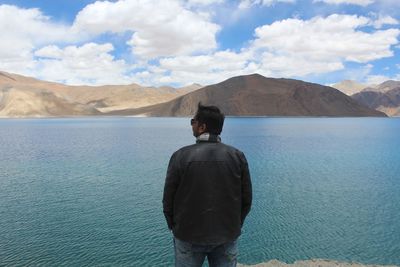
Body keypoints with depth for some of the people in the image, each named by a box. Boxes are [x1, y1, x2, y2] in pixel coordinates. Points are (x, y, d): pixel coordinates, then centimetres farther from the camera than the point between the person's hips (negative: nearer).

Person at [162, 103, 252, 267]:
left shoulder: (180, 156, -12)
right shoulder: (237, 156, -6)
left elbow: (168, 200, -5)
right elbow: (246, 200, -1)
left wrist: (175, 228, 11)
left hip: (189, 237, -1)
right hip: (228, 238, 2)